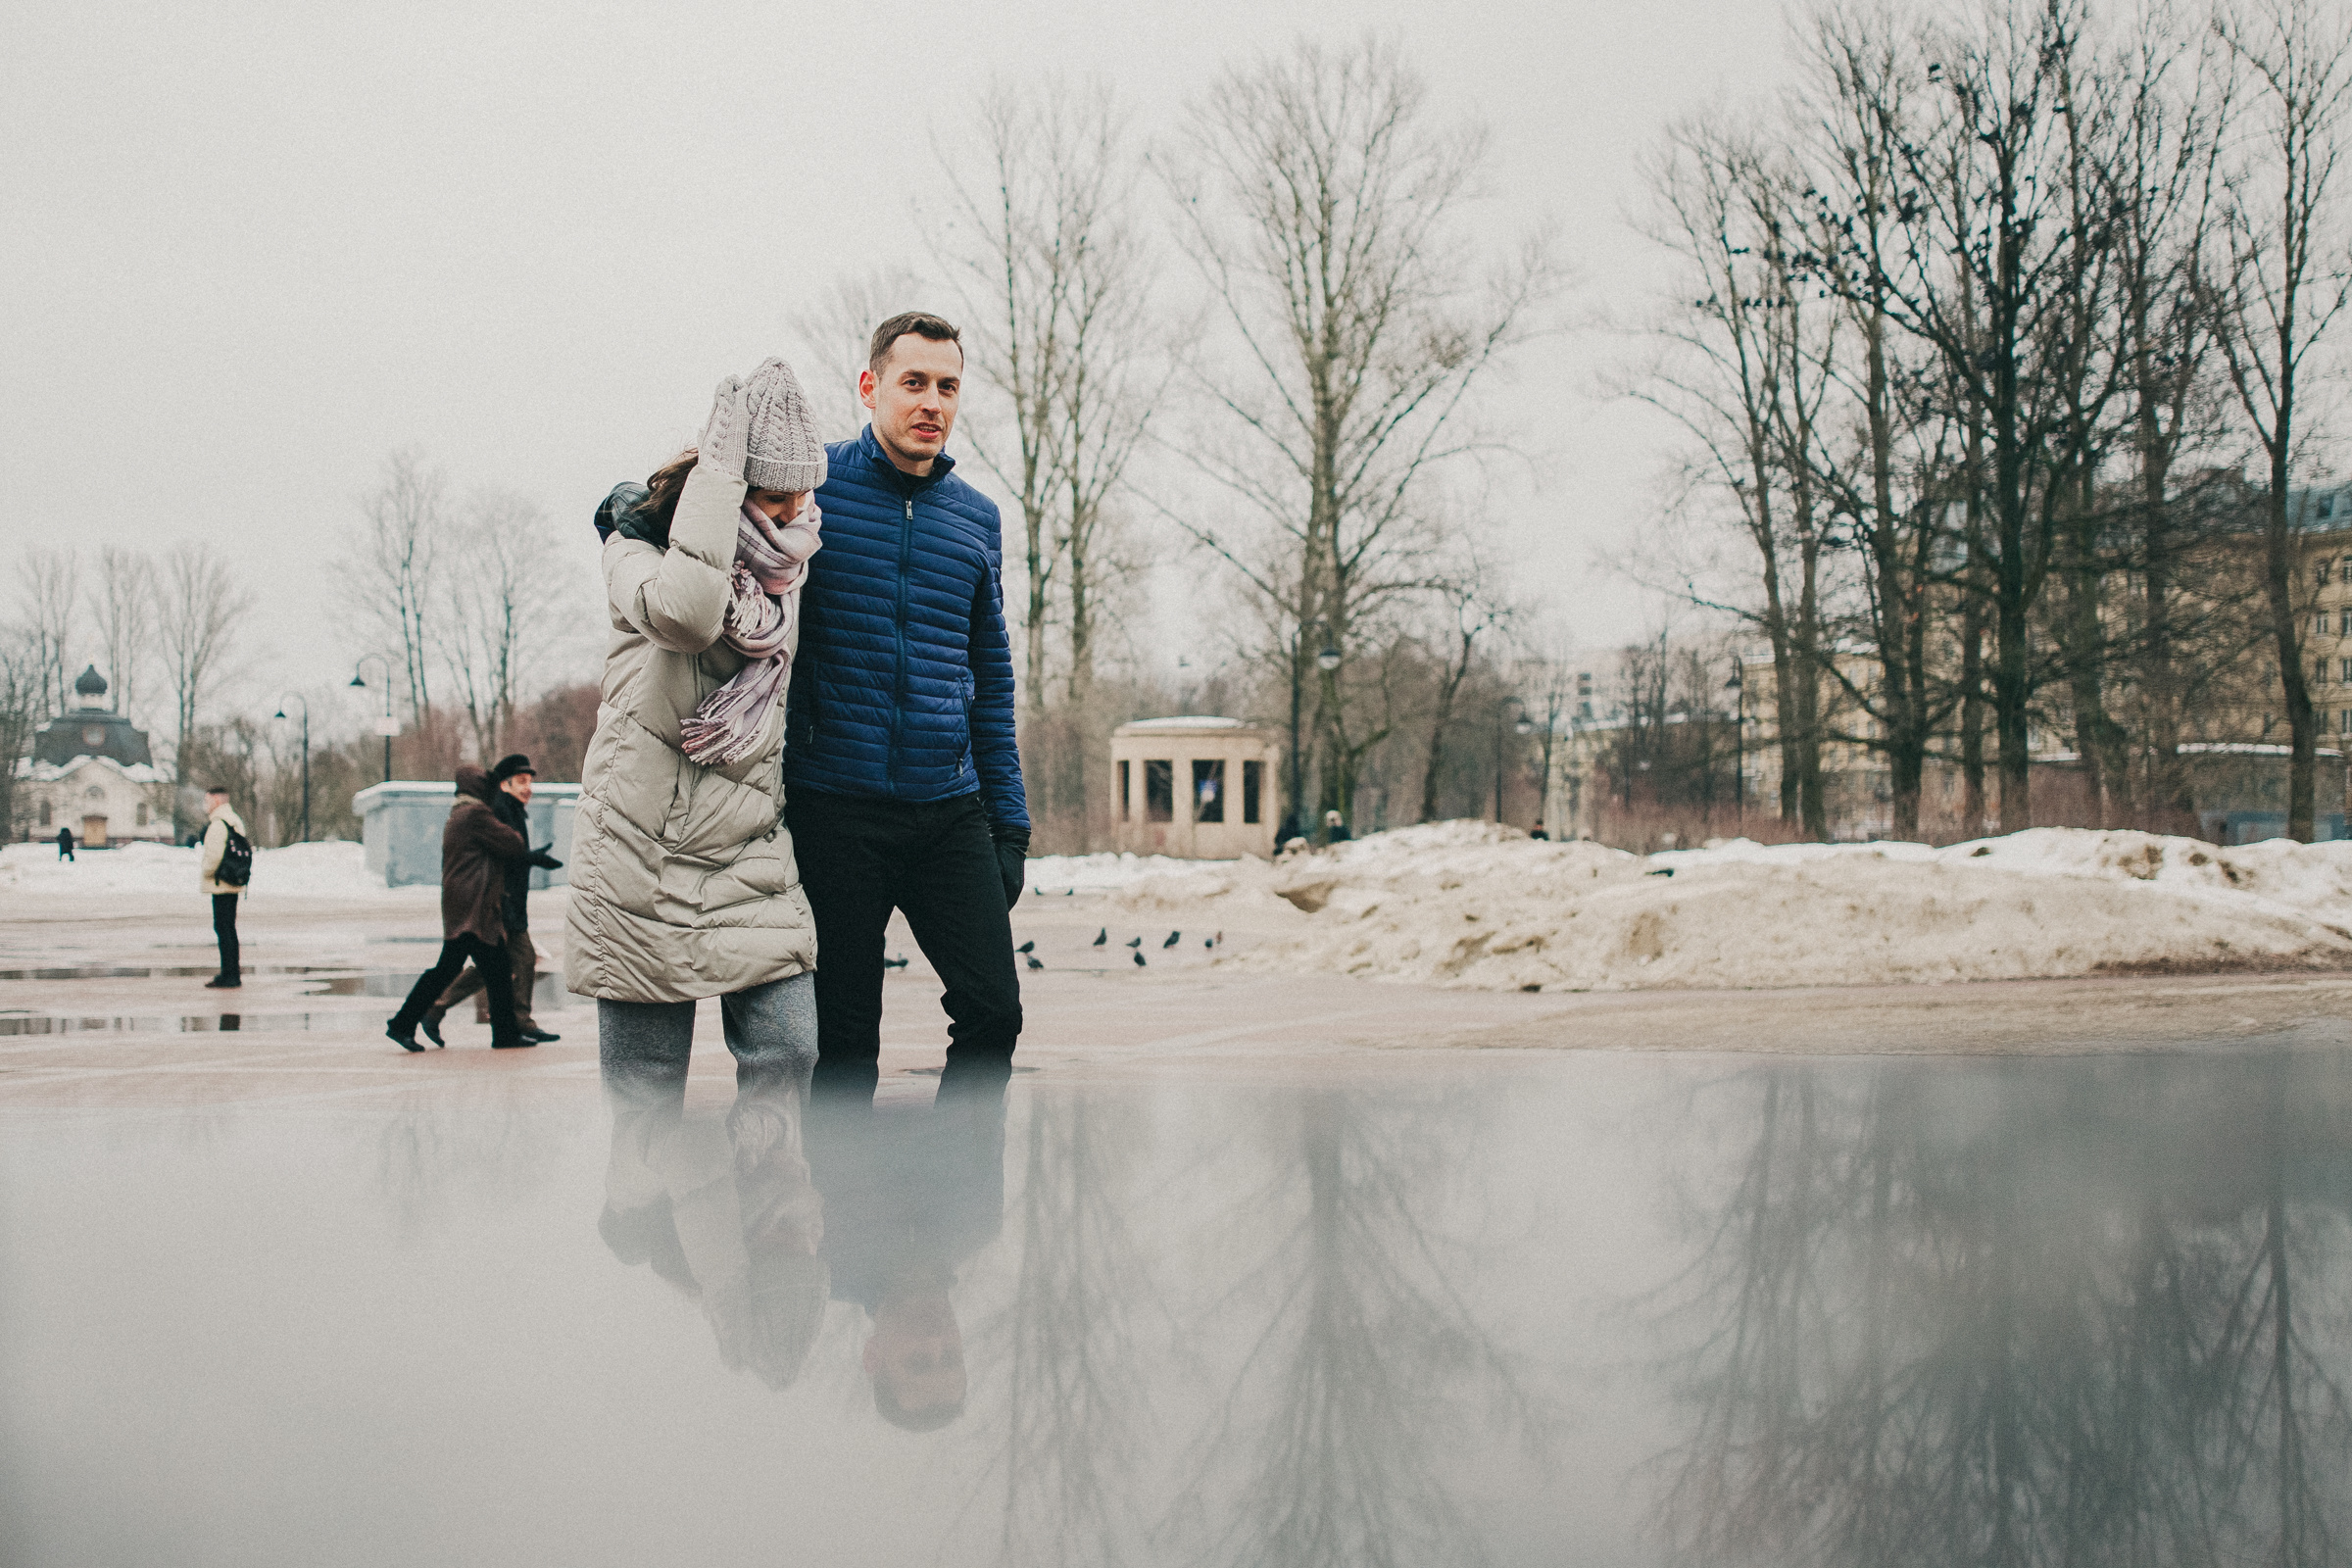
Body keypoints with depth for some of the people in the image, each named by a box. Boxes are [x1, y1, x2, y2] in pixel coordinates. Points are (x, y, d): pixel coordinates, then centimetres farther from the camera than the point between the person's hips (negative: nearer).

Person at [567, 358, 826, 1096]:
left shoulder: (793, 573, 9)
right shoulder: (638, 551, -6)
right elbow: (684, 610, -32)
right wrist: (720, 460, -27)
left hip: (751, 855, 4)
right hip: (645, 852, -4)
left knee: (788, 1054, -6)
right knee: (645, 1086, 1)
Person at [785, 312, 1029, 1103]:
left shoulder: (977, 518, 12)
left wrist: (1009, 822, 13)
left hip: (949, 808, 4)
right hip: (833, 807, -3)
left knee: (993, 1008, -4)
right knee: (843, 1038, 2)